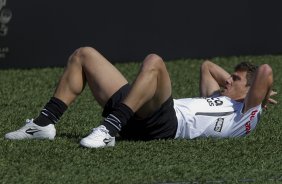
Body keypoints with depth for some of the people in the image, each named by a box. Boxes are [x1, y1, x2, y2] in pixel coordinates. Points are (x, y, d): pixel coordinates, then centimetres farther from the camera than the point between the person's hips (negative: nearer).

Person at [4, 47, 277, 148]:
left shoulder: (244, 114, 7)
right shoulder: (219, 99, 34)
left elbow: (265, 71, -7)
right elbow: (206, 66, 50)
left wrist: (262, 97, 12)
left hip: (163, 124, -10)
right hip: (137, 117, 10)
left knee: (153, 61, -36)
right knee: (83, 55, 13)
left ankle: (109, 130, -42)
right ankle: (45, 123, -4)